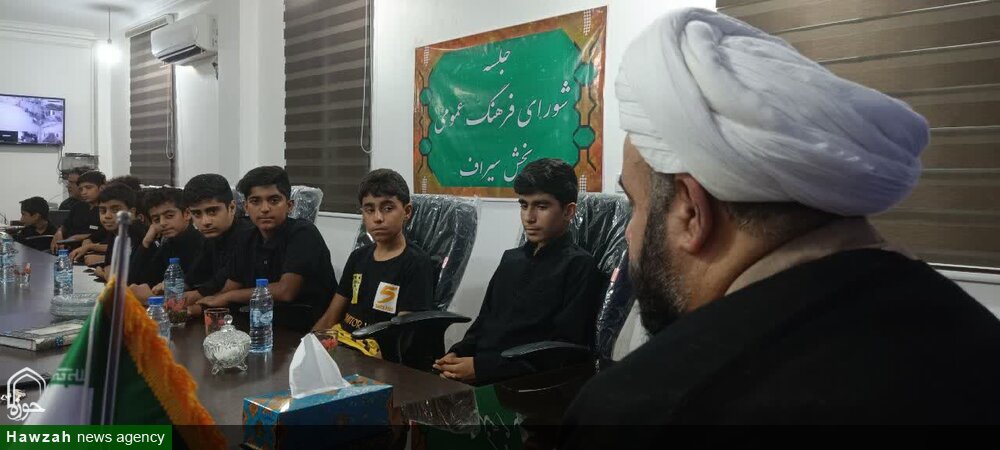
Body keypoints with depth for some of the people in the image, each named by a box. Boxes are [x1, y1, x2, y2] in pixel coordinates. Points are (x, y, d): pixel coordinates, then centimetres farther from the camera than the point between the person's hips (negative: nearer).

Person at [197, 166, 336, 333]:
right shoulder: (249, 240, 8)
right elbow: (227, 291, 10)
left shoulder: (303, 233, -15)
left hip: (309, 331, -6)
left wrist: (228, 297, -9)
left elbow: (286, 291, -22)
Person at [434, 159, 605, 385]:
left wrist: (482, 366, -16)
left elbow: (564, 349, -12)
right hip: (474, 371, 7)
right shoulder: (511, 258, 20)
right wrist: (456, 354, 1)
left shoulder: (579, 266, -4)